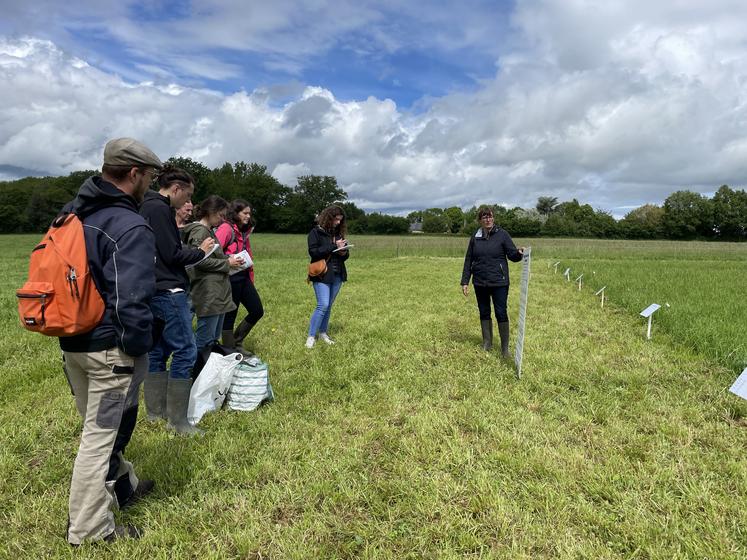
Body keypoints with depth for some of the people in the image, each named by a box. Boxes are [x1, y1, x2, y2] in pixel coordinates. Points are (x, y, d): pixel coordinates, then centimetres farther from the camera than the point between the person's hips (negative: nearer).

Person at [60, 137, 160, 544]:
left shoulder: (72, 213, 8)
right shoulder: (131, 228, -21)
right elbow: (131, 302, -25)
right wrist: (140, 351, -14)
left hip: (71, 343, 9)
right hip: (109, 349, -9)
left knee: (99, 426, 23)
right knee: (100, 436, 5)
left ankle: (123, 486, 44)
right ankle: (89, 531, 21)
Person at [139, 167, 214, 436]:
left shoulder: (148, 207, 17)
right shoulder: (160, 210, -14)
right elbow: (172, 255, -18)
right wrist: (200, 252, -3)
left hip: (154, 292, 11)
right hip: (168, 292, -11)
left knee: (158, 350, 15)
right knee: (185, 351, -5)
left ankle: (155, 410, 25)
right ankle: (177, 420, 1)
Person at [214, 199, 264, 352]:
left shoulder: (244, 231, 15)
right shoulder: (226, 228, -11)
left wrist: (251, 276, 18)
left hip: (244, 277, 9)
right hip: (231, 278, -9)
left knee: (257, 311, 10)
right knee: (230, 315, 3)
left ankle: (237, 342, 27)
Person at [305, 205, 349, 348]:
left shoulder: (339, 233, 11)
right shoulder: (316, 232, -6)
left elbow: (345, 255, 17)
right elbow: (313, 252, -17)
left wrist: (344, 252, -8)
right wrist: (333, 246, -18)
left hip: (337, 276, 6)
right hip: (322, 275, -6)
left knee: (328, 306, 10)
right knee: (323, 305, -12)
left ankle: (323, 332, 23)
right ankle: (311, 336, -1)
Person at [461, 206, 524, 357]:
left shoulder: (502, 234, -4)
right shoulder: (475, 238, 5)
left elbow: (512, 254, -5)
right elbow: (468, 260, 9)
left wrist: (519, 253, -28)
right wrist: (465, 282, 6)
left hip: (499, 282, -3)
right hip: (480, 283, 4)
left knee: (501, 313, -1)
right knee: (484, 312, 13)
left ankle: (505, 347, 8)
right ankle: (487, 343, 27)